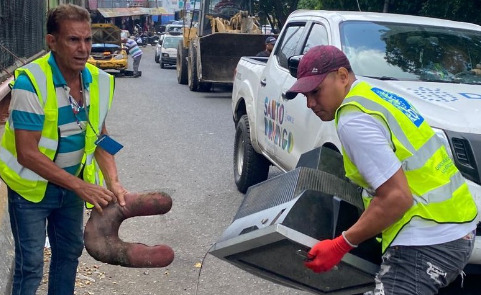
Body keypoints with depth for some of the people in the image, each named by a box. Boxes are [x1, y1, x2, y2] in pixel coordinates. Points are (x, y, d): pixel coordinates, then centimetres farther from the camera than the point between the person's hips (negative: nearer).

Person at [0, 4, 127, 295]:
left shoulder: (99, 81, -9)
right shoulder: (30, 82, -26)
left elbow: (99, 136, 2)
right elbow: (27, 153, -26)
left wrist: (113, 181, -13)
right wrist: (81, 187, -27)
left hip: (72, 184, 6)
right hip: (32, 186, -5)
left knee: (70, 250, 18)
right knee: (31, 264, 1)